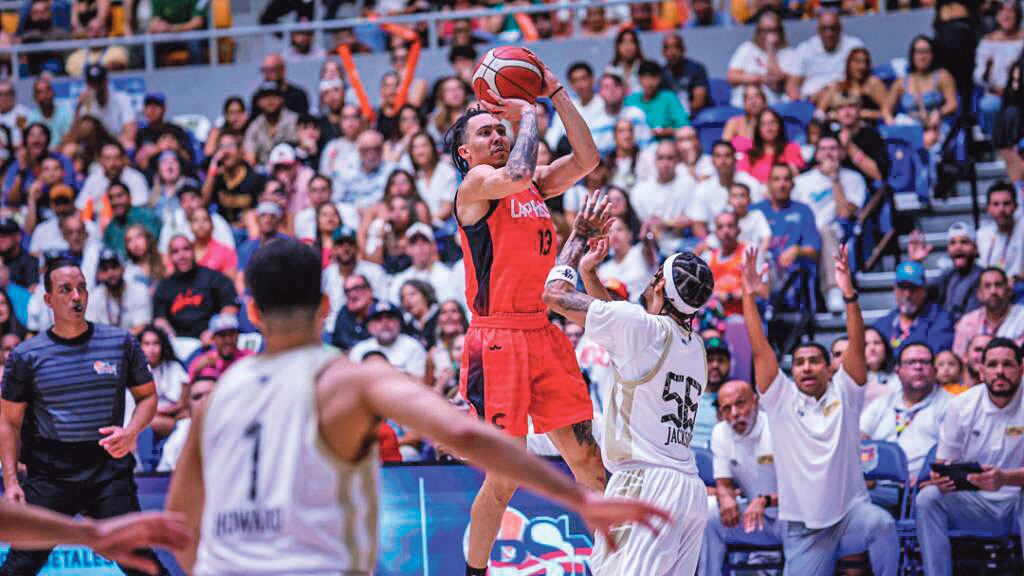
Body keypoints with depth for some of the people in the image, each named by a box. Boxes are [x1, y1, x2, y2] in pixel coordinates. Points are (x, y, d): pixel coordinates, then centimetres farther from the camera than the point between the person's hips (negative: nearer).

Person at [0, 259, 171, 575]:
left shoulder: (121, 343, 7)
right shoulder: (26, 355, 4)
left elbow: (147, 396, 14)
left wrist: (130, 432, -7)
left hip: (109, 467, 0)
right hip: (48, 474, 0)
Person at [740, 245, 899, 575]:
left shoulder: (843, 394, 5)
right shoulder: (782, 400, 6)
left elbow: (857, 348, -8)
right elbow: (761, 351, -2)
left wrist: (849, 294, -21)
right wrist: (749, 297, -11)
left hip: (851, 512, -2)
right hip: (803, 528, 2)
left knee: (882, 524, -34)